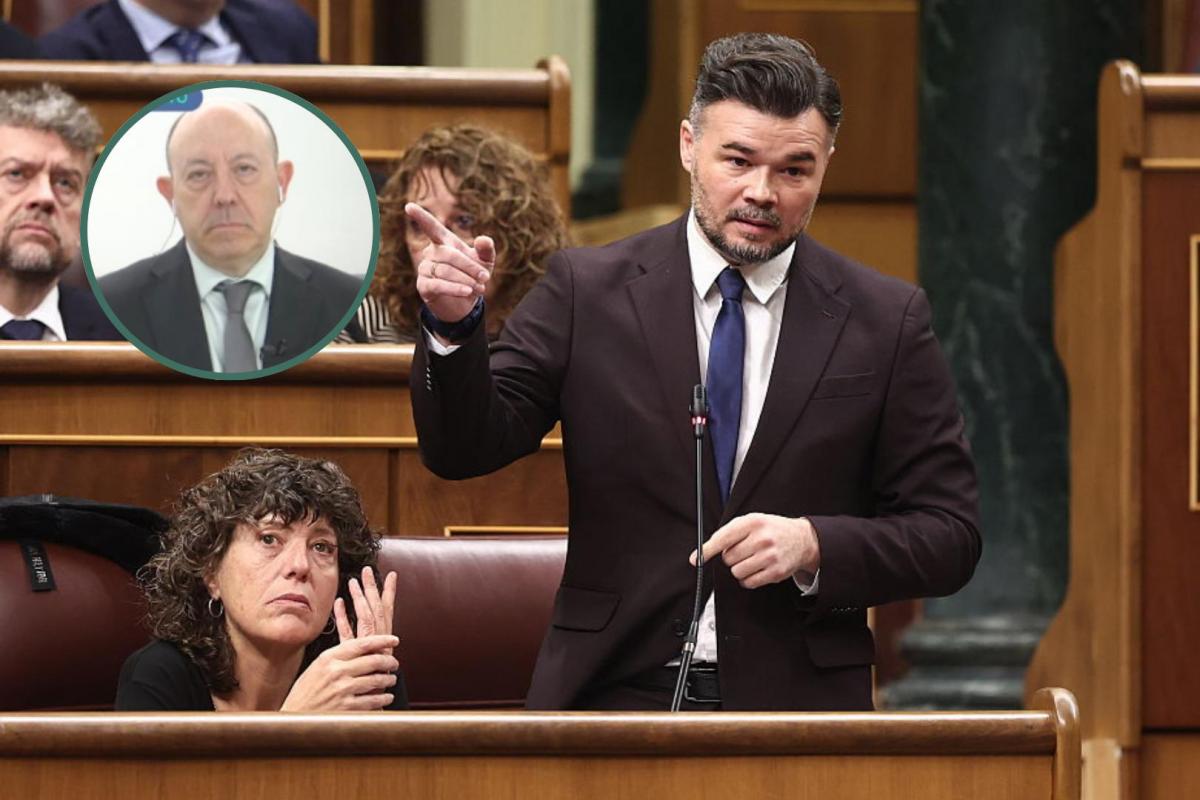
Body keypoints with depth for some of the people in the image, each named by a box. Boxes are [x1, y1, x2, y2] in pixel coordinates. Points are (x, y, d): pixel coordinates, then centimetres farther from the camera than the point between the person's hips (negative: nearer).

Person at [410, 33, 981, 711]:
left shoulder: (888, 322, 3)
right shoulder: (589, 292, 3)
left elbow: (951, 535, 3)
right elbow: (464, 450, -2)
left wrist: (814, 546, -14)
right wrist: (455, 324, -19)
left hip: (797, 707, 0)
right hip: (612, 697, 0)